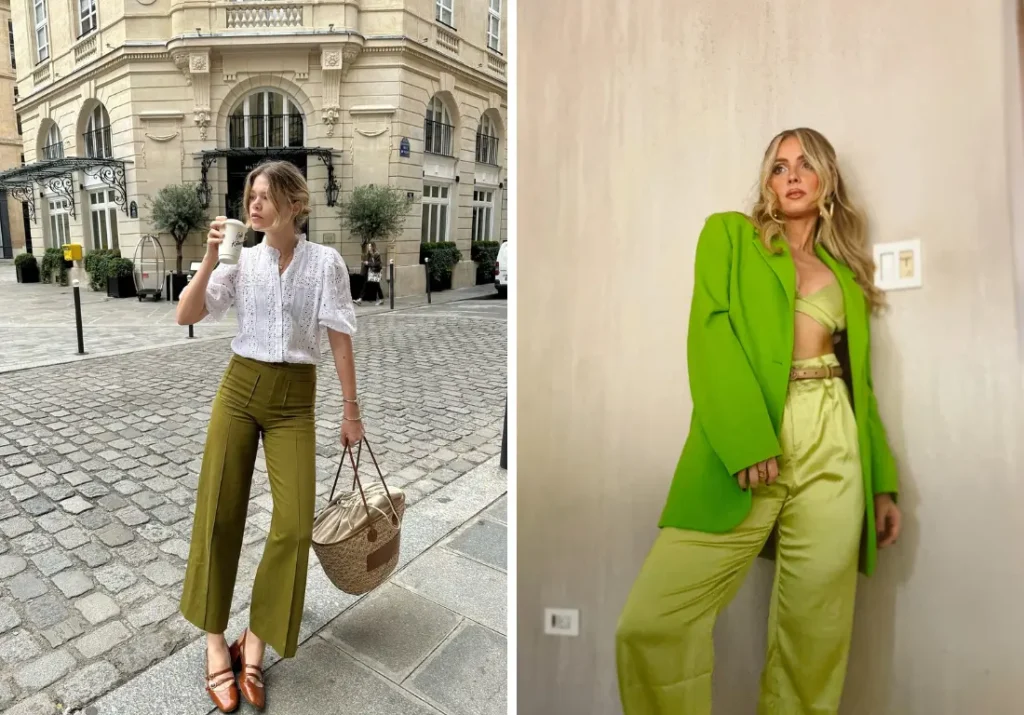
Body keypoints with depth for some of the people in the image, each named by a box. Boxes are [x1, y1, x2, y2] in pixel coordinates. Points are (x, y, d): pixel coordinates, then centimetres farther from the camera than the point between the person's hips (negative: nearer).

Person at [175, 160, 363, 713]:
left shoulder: (325, 262, -4)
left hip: (294, 399, -2)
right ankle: (216, 641, 22)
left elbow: (339, 337, -3)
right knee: (218, 513, 4)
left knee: (294, 524, -4)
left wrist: (351, 410, -3)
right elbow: (186, 316, 0)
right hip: (239, 388, 2)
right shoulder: (241, 261, 3)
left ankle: (255, 643, 16)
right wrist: (210, 258, -12)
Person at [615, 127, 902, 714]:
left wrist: (882, 481, 12)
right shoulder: (728, 234, 13)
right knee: (651, 623, -13)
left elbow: (861, 378, 21)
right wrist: (746, 441, -16)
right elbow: (710, 334, -3)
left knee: (815, 635, 4)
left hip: (832, 447, 4)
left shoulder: (845, 272, 23)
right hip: (745, 444, -3)